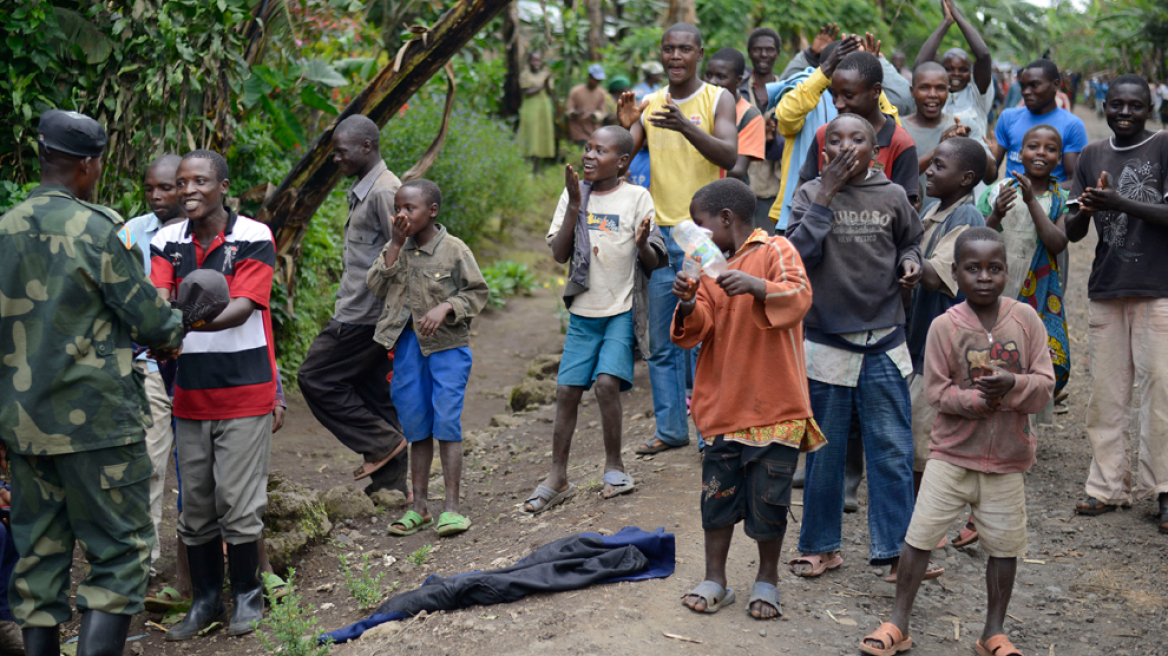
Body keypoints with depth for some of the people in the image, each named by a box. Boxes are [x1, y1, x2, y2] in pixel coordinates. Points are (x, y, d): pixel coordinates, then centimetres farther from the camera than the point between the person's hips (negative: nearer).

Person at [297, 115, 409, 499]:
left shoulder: (384, 191, -16)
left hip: (363, 315, -10)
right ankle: (391, 481, 15)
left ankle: (382, 442, -1)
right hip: (360, 312, 10)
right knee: (373, 394, 10)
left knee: (316, 379, -4)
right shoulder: (363, 190, 16)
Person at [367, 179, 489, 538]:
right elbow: (376, 285, -4)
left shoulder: (454, 249, -5)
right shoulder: (397, 249, 8)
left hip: (447, 344, -4)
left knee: (447, 422, -7)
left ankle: (451, 507, -2)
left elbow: (477, 292, -2)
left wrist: (445, 308, -18)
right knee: (416, 426, 10)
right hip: (408, 345, 4)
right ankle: (418, 506, 17)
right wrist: (396, 244, -7)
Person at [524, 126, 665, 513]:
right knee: (567, 390, 1)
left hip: (622, 310, -3)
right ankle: (557, 479, 12)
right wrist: (574, 208, -12)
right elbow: (559, 254, -2)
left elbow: (655, 264, -3)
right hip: (584, 310, 3)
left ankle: (614, 466, 2)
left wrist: (642, 244, -25)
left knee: (606, 381, -18)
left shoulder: (636, 198, -3)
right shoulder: (574, 194, 5)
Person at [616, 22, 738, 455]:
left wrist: (686, 127, -31)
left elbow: (729, 156, -17)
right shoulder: (649, 105, 11)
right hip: (661, 233, 5)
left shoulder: (718, 100, -2)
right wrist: (626, 127, -16)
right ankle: (670, 429, 16)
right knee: (662, 342, 7)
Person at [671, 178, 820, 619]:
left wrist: (756, 285, -35)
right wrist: (689, 306, -15)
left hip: (774, 405, -5)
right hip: (723, 404, 5)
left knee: (768, 497, 5)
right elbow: (700, 329, 7)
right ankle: (715, 580, 20)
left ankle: (767, 579, 23)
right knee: (718, 493, 8)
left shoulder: (775, 251, -4)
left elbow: (799, 296, -19)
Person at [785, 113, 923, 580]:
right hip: (825, 342, -1)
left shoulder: (893, 197, 3)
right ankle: (820, 546, 22)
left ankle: (896, 548, 12)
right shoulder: (810, 194, -1)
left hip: (884, 343, 1)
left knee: (892, 450, 2)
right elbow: (799, 252, -15)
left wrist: (910, 262, -3)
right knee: (824, 451, 9)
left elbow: (910, 241, 19)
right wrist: (826, 195, -16)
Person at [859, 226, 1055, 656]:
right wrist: (975, 399, -25)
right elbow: (936, 390, -9)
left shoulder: (1026, 319, -3)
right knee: (919, 534, -1)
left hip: (1007, 458, 2)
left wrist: (1012, 385, -22)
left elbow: (1046, 384, -3)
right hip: (952, 453, -1)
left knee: (1004, 545, 8)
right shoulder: (945, 326, -8)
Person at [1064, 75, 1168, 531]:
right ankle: (1108, 486, 13)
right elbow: (1073, 232, 11)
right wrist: (1085, 211, -11)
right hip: (1106, 288, 4)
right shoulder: (1092, 156, 12)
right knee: (1106, 391, 5)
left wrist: (1120, 203, -20)